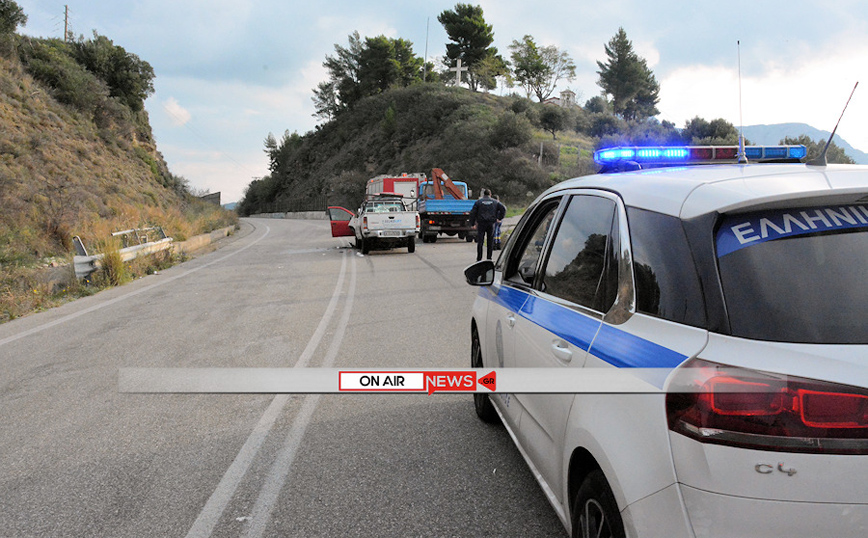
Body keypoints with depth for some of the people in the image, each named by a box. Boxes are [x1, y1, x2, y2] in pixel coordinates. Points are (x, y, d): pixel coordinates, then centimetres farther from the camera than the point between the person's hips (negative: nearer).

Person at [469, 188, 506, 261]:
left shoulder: (478, 202, 4)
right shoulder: (495, 202, 9)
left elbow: (472, 213, 0)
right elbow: (503, 209, 2)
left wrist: (473, 224, 4)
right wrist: (499, 218, 7)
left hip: (481, 223, -1)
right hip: (491, 224, 1)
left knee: (480, 241, 1)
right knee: (490, 241, 7)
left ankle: (479, 259, -3)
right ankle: (489, 258, 7)